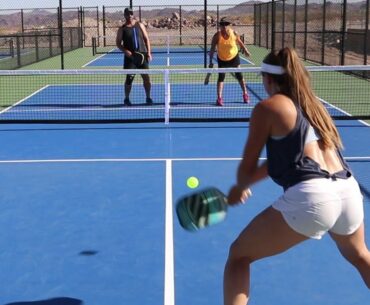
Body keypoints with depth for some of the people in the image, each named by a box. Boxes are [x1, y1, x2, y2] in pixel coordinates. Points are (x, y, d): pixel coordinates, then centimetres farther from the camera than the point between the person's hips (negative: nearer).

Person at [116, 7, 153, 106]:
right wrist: (125, 51, -13)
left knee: (146, 77, 0)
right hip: (130, 56, -2)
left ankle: (148, 98, 13)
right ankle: (126, 99, 11)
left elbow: (146, 39, 10)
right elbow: (118, 43, 4)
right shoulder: (122, 29, 5)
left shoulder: (140, 25, 10)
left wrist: (149, 52, 0)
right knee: (129, 77, -3)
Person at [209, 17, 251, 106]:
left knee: (239, 75, 5)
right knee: (221, 77, -9)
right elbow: (212, 49, -19)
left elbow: (239, 42, 1)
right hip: (222, 59, -1)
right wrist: (211, 61, -21)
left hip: (234, 57, 1)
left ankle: (245, 94, 24)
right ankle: (219, 98, -4)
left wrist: (245, 50, 9)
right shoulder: (217, 36, -23)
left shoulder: (234, 33, -19)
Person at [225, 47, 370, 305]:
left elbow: (248, 167, 8)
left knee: (239, 255, 9)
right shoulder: (313, 104, 23)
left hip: (310, 197, -7)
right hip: (349, 192, 7)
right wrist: (245, 185, 36)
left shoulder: (268, 107, 3)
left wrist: (241, 188, 31)